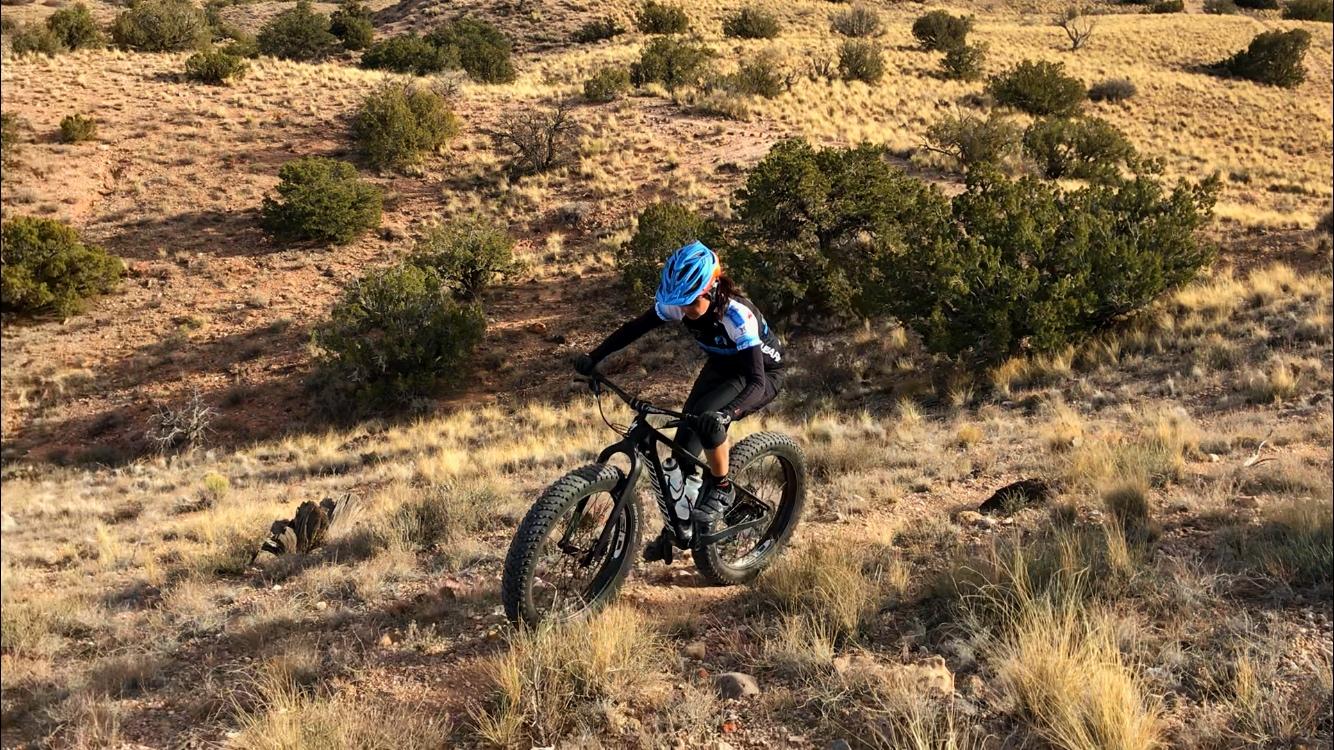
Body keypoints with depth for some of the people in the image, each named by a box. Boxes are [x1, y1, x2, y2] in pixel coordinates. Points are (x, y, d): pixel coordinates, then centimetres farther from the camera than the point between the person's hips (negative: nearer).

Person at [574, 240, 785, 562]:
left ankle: (722, 489, -9)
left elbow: (756, 381, -42)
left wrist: (726, 414, -59)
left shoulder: (738, 315, -37)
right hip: (722, 366, 6)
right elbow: (635, 328, -9)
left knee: (705, 417, -33)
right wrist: (593, 357, -19)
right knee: (684, 440, -7)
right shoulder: (678, 303, -21)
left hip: (762, 373, -6)